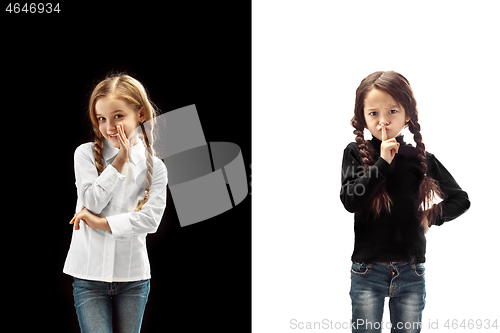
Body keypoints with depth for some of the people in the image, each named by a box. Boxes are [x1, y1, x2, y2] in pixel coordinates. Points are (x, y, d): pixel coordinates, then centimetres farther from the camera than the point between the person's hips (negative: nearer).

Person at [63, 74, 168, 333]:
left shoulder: (154, 167, 0)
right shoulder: (86, 154, -2)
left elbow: (151, 219, -10)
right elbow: (92, 202, -12)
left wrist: (100, 223, -14)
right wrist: (119, 163, -13)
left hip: (133, 276, 1)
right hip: (90, 274, -1)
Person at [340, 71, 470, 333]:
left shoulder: (421, 159, 3)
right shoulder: (356, 153, -1)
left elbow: (460, 199, 12)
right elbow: (350, 201, -14)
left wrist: (432, 217, -2)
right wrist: (382, 163, -16)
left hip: (411, 272, 2)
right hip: (367, 270, -1)